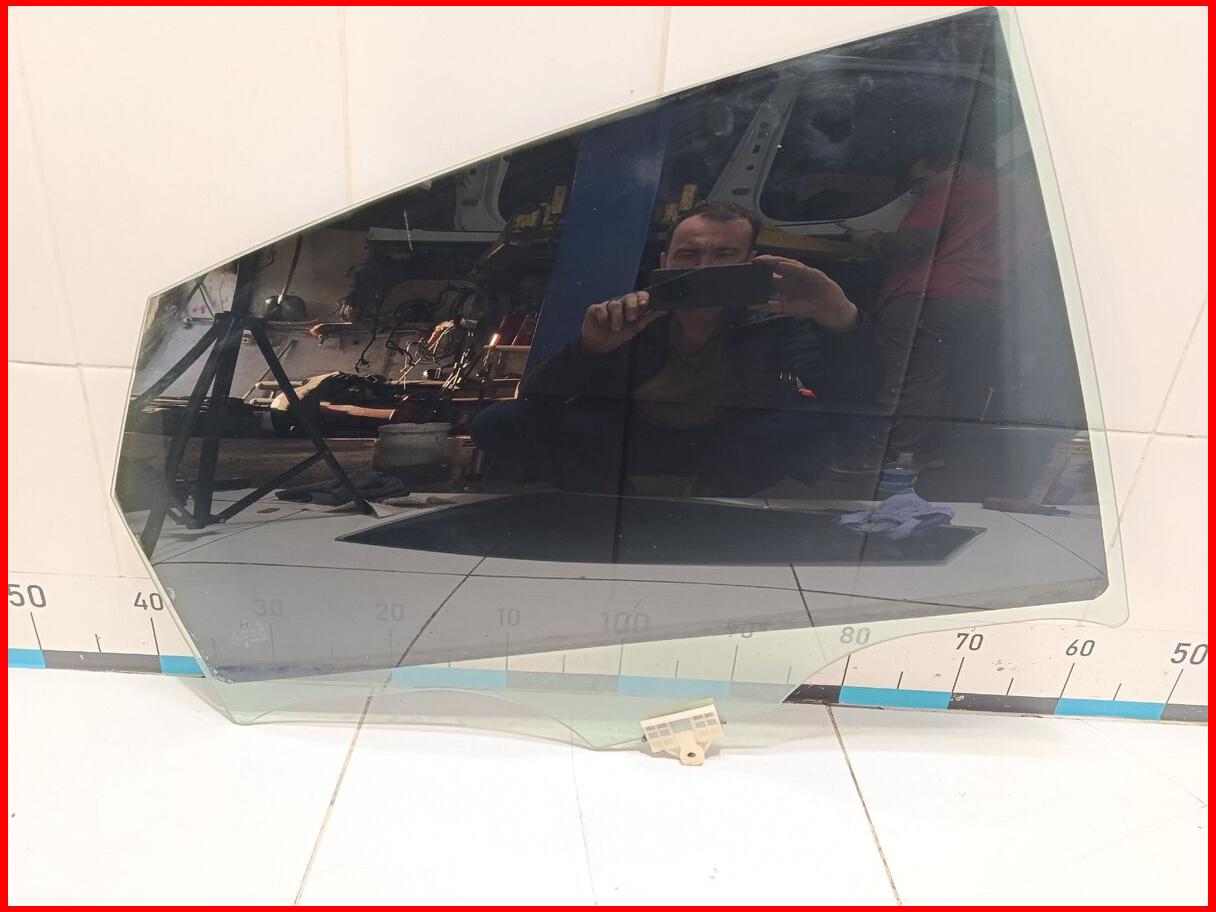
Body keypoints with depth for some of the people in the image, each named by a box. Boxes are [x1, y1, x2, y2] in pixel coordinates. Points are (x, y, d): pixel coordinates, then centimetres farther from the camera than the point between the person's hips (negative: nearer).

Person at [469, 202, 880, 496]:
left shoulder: (773, 318, -21)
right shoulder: (628, 318, -23)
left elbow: (856, 394, -31)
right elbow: (535, 400, -26)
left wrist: (844, 319, -52)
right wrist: (589, 346, -47)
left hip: (730, 445, 1)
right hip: (625, 436, 0)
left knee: (825, 423, -28)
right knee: (500, 424, -21)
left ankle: (708, 498, -6)